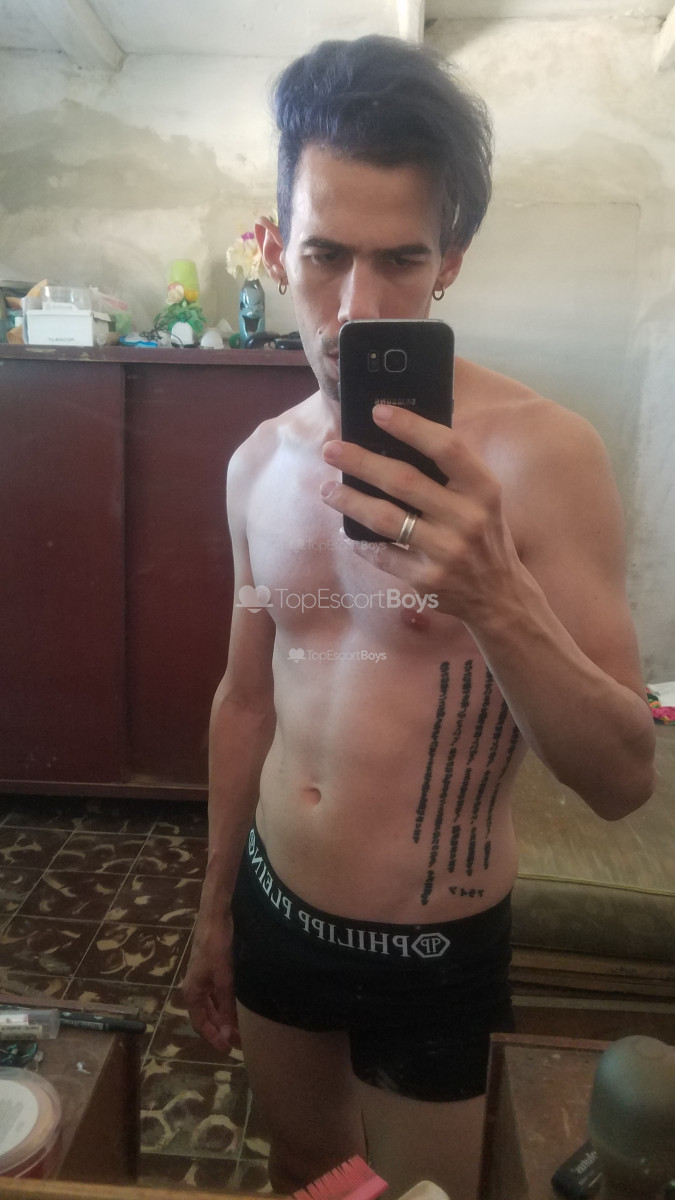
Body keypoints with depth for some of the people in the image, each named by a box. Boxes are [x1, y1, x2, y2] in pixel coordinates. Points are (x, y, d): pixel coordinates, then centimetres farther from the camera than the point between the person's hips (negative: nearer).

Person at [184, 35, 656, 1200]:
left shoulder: (542, 451, -21)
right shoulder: (258, 461, -4)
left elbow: (623, 779, -19)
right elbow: (248, 697, 6)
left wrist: (495, 596, -38)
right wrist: (214, 909, 14)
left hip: (433, 946, -4)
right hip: (272, 908, 5)